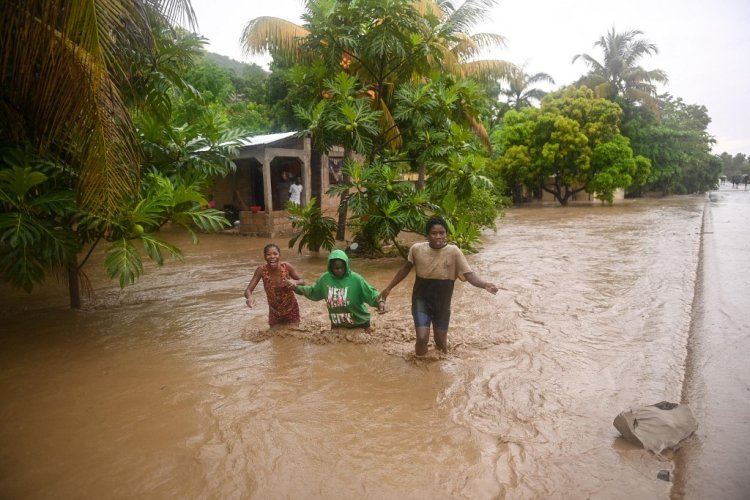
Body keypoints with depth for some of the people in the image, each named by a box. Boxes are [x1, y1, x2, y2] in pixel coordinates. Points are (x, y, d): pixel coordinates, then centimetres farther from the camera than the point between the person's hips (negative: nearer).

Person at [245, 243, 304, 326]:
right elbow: (248, 290, -21)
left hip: (291, 310, -1)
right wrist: (250, 297, -45)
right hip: (274, 311, 1)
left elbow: (302, 281, -9)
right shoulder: (261, 270, -21)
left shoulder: (287, 267, -22)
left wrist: (294, 282, -33)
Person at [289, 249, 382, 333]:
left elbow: (370, 293, -17)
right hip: (337, 325, 3)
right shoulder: (325, 279, -6)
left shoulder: (355, 279, -18)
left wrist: (379, 302, -36)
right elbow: (313, 292, 10)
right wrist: (297, 288, 1)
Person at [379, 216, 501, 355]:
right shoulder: (416, 249, -11)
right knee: (422, 338, -12)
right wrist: (389, 287, 11)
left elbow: (469, 274, -21)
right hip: (421, 299, 0)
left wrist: (486, 285, -41)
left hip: (442, 302, 0)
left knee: (441, 341, 9)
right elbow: (405, 269, 5)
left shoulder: (454, 252, -16)